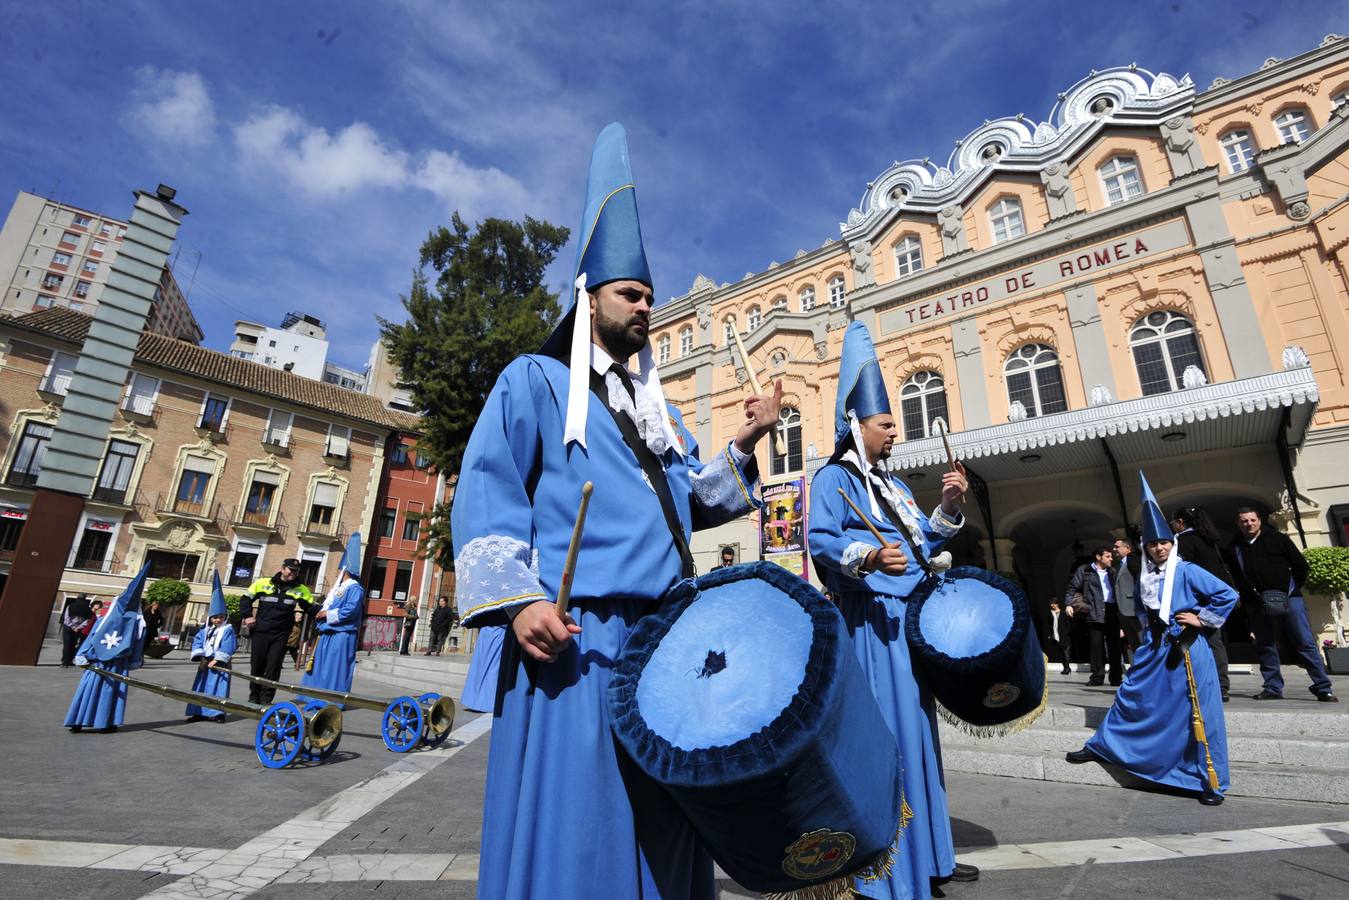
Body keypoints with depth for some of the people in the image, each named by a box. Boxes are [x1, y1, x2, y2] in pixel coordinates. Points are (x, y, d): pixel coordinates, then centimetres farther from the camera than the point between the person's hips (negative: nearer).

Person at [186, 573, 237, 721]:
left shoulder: (228, 630, -9)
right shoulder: (206, 630, 10)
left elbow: (227, 647, -16)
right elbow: (197, 642, 3)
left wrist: (216, 660, -19)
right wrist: (201, 658, -8)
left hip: (219, 664, -6)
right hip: (206, 662, 6)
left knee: (217, 688, -6)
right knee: (202, 687, 11)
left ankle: (217, 713, -2)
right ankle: (200, 712, 20)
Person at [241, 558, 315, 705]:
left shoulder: (301, 589, 3)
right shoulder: (263, 583, 1)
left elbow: (311, 607, 9)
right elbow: (246, 599, 11)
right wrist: (248, 616, -1)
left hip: (281, 634, 0)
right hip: (260, 632, 0)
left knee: (273, 666, -2)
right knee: (257, 665, 8)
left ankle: (266, 697, 8)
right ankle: (254, 696, 25)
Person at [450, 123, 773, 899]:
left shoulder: (660, 410, 23)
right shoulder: (534, 381, 5)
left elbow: (697, 502, 17)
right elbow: (487, 495, -6)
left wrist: (743, 445, 3)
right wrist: (517, 599, -18)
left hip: (665, 634, 6)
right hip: (572, 632, -6)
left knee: (658, 831, 13)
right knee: (568, 827, -1)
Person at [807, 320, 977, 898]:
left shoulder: (892, 485, 21)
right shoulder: (833, 479, -6)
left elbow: (925, 543, 20)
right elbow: (821, 542, -19)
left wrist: (948, 506, 5)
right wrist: (868, 556, -34)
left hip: (909, 617, 9)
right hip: (870, 620, -9)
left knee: (915, 730, 16)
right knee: (877, 735, -6)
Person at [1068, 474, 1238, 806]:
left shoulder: (1188, 571, -8)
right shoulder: (1145, 578, 10)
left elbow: (1228, 595, -12)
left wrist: (1202, 618, -10)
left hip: (1186, 650, -5)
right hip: (1153, 650, 6)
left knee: (1200, 714, 1)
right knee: (1131, 700, 12)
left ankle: (1212, 782, 13)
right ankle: (1098, 747, 22)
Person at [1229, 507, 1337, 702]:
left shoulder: (1278, 539, 2)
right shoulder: (1236, 547, 6)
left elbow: (1301, 565, 4)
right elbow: (1236, 577, 10)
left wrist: (1292, 590, -1)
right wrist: (1251, 597, 1)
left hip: (1289, 599, -2)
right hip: (1261, 604, 2)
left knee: (1305, 644, -4)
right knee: (1265, 647, 5)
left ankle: (1324, 688, 4)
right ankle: (1273, 688, 12)